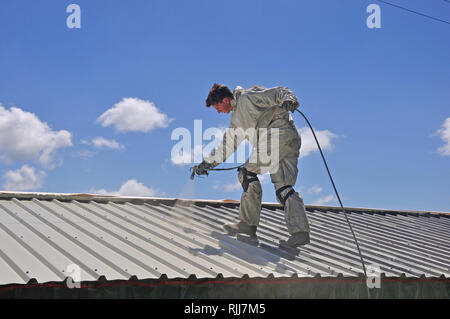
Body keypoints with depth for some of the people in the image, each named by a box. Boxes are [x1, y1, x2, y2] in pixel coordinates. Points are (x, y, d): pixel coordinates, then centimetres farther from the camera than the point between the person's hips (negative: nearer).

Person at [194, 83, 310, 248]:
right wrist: (208, 162, 31)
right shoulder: (237, 118, 28)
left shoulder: (248, 97, 1)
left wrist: (288, 98, -26)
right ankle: (300, 232, -7)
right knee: (283, 187, 2)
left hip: (281, 133, -10)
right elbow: (228, 145, 33)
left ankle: (248, 223, -2)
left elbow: (278, 92, -5)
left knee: (248, 172, -7)